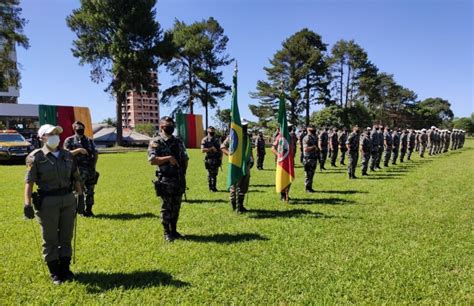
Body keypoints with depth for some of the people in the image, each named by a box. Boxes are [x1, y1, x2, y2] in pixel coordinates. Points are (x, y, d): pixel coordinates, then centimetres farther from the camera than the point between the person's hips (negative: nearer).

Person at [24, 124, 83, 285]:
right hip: (48, 202, -4)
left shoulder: (68, 156, 9)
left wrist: (80, 196, 11)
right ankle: (54, 273, 20)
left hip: (68, 199, 4)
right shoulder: (36, 157, -4)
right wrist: (27, 204, -18)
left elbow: (76, 178, 15)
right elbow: (29, 181, -10)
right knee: (50, 239, 6)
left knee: (66, 236, 11)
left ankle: (65, 268, 26)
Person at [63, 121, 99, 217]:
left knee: (90, 191, 7)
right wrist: (78, 150, -16)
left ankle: (89, 210, 16)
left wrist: (93, 165, -2)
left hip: (90, 169, 4)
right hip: (78, 170, -3)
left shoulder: (90, 141, 15)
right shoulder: (69, 140, 4)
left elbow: (95, 153, 11)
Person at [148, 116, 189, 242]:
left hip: (179, 180, 5)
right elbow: (152, 160, -17)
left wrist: (183, 172, 6)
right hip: (165, 180, -5)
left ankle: (174, 230, 24)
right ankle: (167, 232, 14)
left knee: (176, 207, 12)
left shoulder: (178, 142, 12)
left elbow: (185, 159, 17)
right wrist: (168, 158, -23)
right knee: (166, 207, 2)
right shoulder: (156, 142, -6)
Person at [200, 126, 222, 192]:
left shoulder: (217, 139, 10)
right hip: (209, 159, -3)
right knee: (210, 174, -1)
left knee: (215, 174, 6)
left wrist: (221, 158, 5)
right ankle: (211, 188, 8)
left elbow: (220, 149, 13)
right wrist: (211, 148, -18)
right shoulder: (205, 140, -2)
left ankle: (214, 187, 16)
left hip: (216, 159, 3)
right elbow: (202, 150, -12)